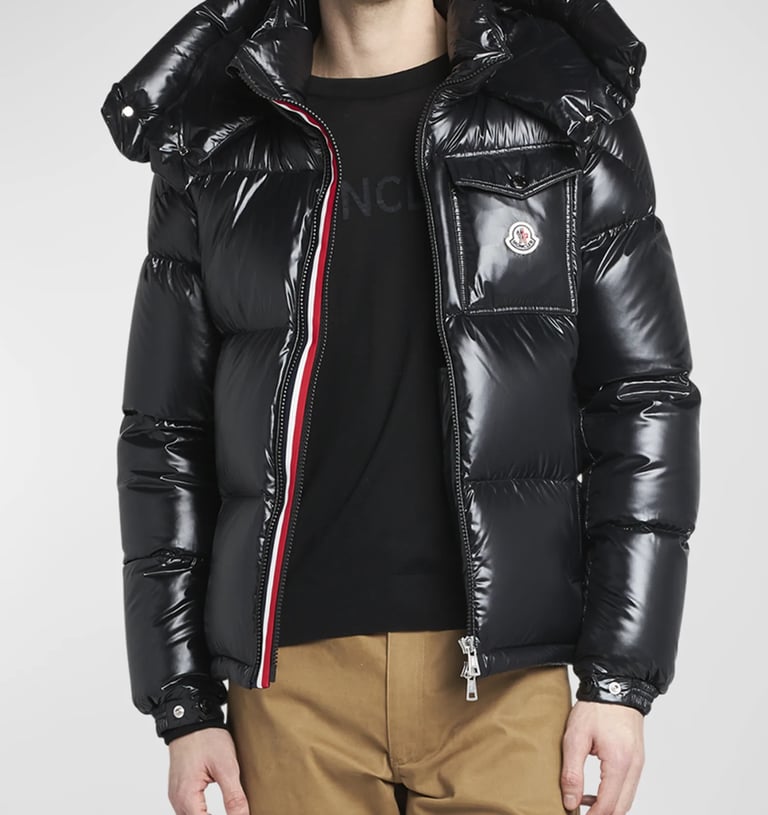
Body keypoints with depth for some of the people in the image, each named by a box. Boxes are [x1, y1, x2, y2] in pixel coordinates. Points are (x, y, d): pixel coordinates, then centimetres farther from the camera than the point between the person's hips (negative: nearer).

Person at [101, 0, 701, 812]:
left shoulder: (565, 118, 3)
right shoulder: (211, 147, 6)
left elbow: (644, 404, 1)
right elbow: (167, 438, 7)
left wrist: (621, 677, -4)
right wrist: (184, 706, 2)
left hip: (503, 677, 0)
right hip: (290, 680, 1)